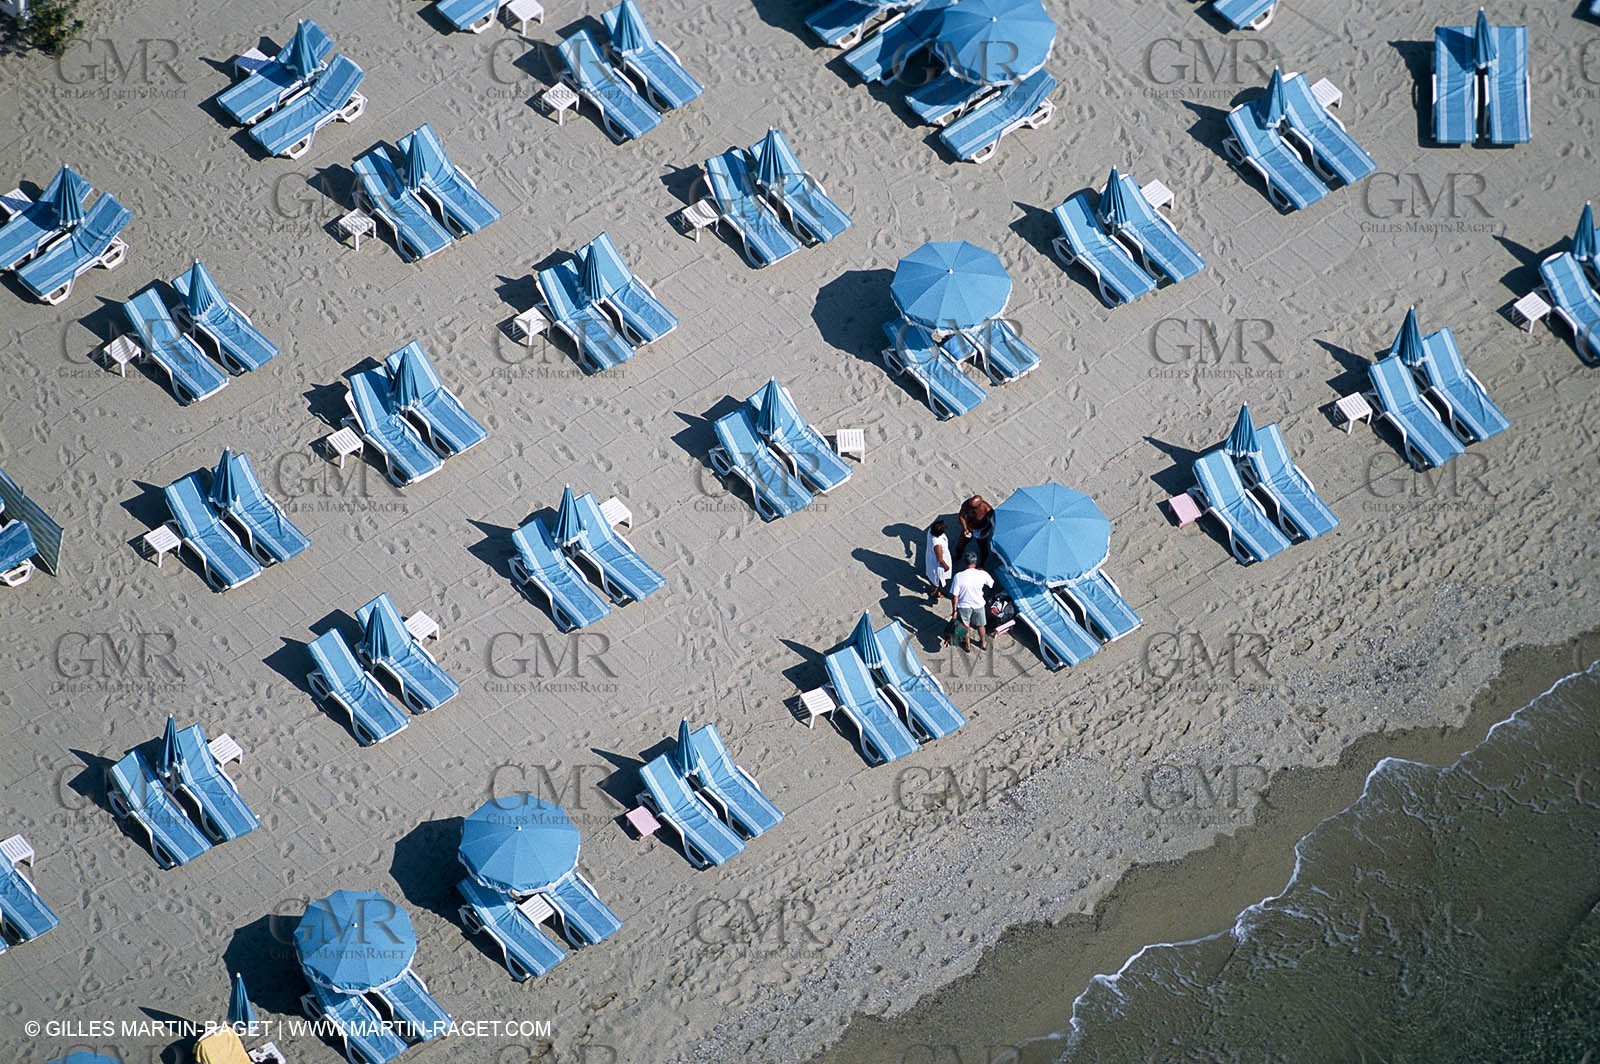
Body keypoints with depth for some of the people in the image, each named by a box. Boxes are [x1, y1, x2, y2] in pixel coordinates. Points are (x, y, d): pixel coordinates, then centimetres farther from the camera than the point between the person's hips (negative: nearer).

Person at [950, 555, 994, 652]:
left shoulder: (959, 576, -25)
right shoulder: (982, 575, -20)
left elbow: (954, 596, -20)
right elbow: (991, 583, 2)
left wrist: (954, 610, -6)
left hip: (964, 606, -1)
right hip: (979, 605, 1)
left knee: (965, 626, 24)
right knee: (981, 625, 27)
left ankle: (967, 645, 43)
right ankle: (983, 643, 47)